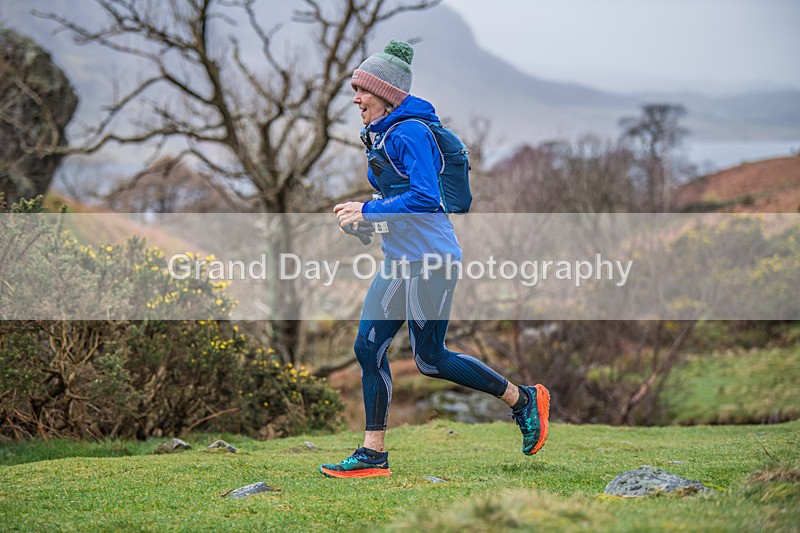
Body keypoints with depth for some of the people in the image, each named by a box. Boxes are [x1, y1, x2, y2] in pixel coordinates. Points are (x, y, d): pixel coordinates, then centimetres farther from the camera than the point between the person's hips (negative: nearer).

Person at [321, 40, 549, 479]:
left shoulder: (410, 133, -15)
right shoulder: (381, 134, 15)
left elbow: (426, 198, -25)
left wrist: (369, 211, -20)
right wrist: (363, 213, 8)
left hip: (429, 261, -10)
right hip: (400, 261, 10)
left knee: (430, 359, -2)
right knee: (368, 347, 3)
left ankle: (524, 399, 14)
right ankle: (373, 455, 7)